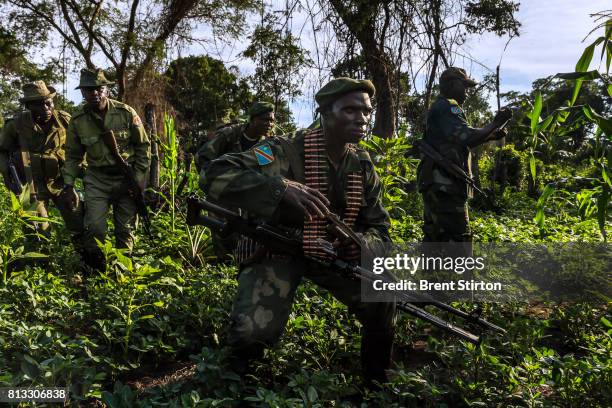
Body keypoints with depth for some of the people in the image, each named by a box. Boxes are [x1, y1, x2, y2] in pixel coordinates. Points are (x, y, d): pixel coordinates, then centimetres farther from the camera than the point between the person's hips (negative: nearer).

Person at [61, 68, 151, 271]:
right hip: (97, 179, 1)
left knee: (126, 229, 7)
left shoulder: (126, 113, -9)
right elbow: (73, 156, 8)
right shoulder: (78, 120, -3)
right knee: (94, 227, -11)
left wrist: (139, 179, -6)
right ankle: (96, 267, 11)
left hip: (127, 177, -1)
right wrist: (68, 186, 4)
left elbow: (143, 146, -2)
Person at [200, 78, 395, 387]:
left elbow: (378, 226, 6)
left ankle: (378, 383, 23)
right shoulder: (286, 151, -22)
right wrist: (280, 187, -49)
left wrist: (363, 245, -20)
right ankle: (240, 384, 12)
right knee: (252, 330, -27)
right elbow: (213, 176, -34)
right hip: (278, 249, -5)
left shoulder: (363, 166, -2)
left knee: (382, 301, -7)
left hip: (333, 252, 6)